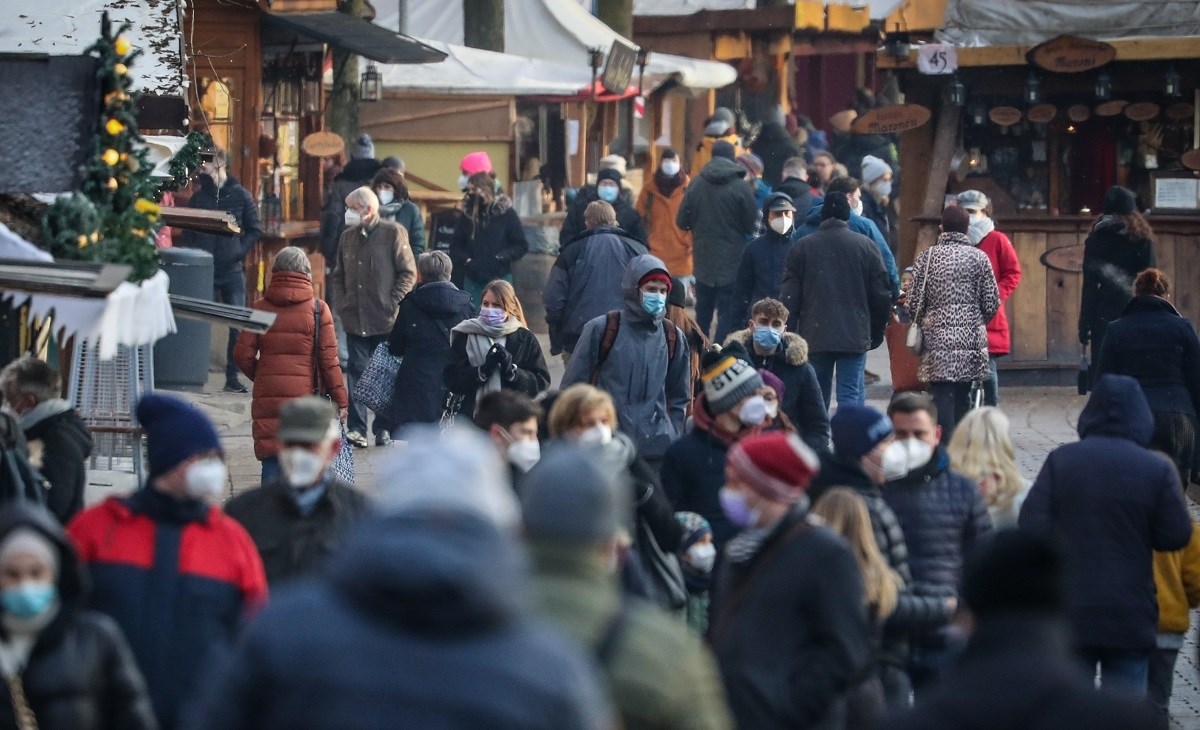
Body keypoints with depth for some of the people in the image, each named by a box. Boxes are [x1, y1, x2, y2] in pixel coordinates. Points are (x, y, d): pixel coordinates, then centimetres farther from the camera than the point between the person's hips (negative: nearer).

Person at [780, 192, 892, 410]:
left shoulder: (802, 247, 3)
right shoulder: (865, 246, 1)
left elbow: (789, 296, 3)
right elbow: (881, 293, 4)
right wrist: (878, 330, 15)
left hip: (814, 336, 1)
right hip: (854, 336, -1)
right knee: (851, 396, -3)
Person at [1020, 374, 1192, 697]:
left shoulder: (1060, 460, -5)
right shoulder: (1157, 469, -7)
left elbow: (1032, 525, -10)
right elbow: (1176, 536, -6)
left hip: (1069, 613, 1)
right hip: (1131, 618, -1)